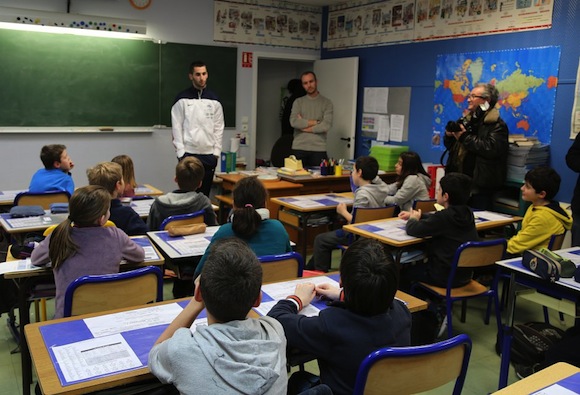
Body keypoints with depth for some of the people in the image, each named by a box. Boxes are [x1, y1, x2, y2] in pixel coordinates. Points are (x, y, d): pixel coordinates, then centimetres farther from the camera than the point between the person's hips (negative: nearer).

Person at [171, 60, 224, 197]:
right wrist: (181, 152, -10)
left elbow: (218, 128, 8)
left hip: (209, 155, 3)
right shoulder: (182, 99, -1)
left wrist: (216, 152, 1)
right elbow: (177, 127, -3)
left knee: (205, 193, 9)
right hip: (188, 154, -3)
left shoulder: (214, 100, 8)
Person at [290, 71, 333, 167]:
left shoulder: (326, 103, 5)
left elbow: (326, 126, -8)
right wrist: (316, 122, -7)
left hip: (319, 149, -1)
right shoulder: (298, 102, 9)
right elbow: (294, 122, -7)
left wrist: (304, 126, -5)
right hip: (299, 148, 1)